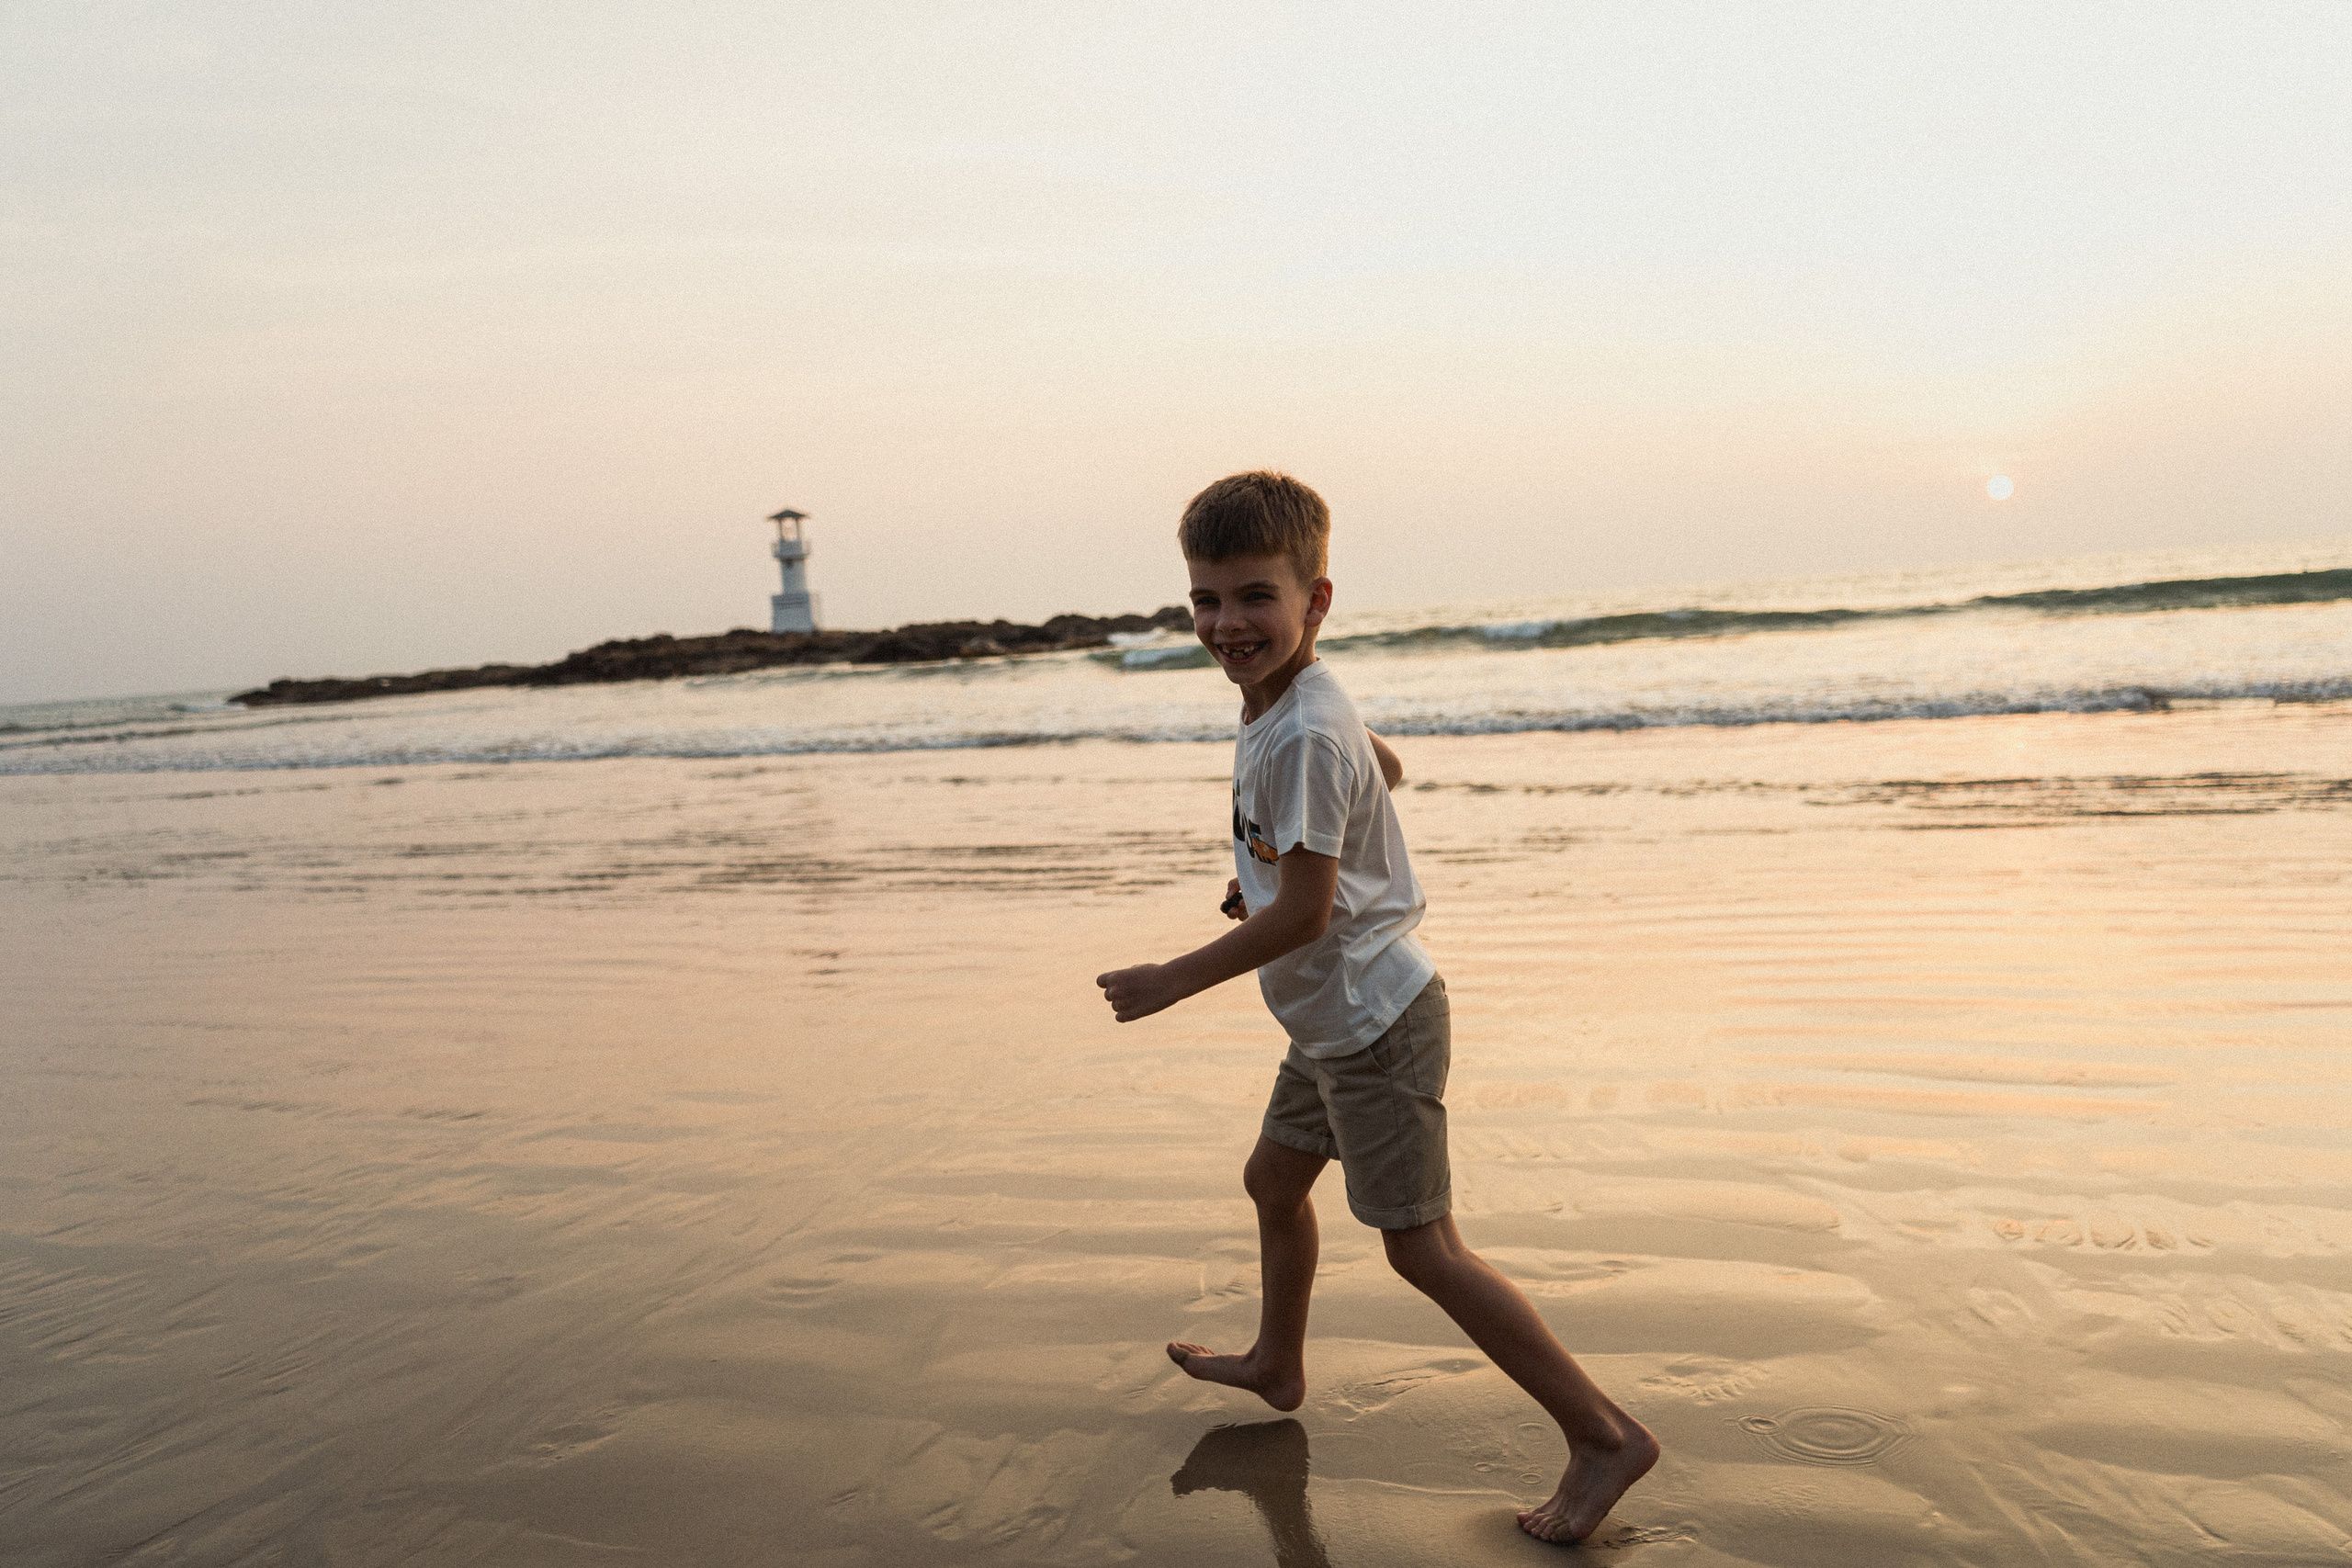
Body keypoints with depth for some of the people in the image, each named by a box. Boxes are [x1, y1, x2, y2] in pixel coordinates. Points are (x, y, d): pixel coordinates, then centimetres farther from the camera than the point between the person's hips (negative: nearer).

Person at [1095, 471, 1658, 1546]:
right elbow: (1385, 767, 24)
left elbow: (1302, 913, -26)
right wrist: (1265, 866, 21)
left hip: (1373, 1022, -10)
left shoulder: (1302, 738, -26)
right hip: (1335, 1020, 10)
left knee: (1421, 1247, -3)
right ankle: (1277, 1365, 47)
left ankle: (1605, 1436, 7)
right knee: (1273, 1180, 24)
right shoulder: (1291, 703, 5)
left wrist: (1172, 981, -17)